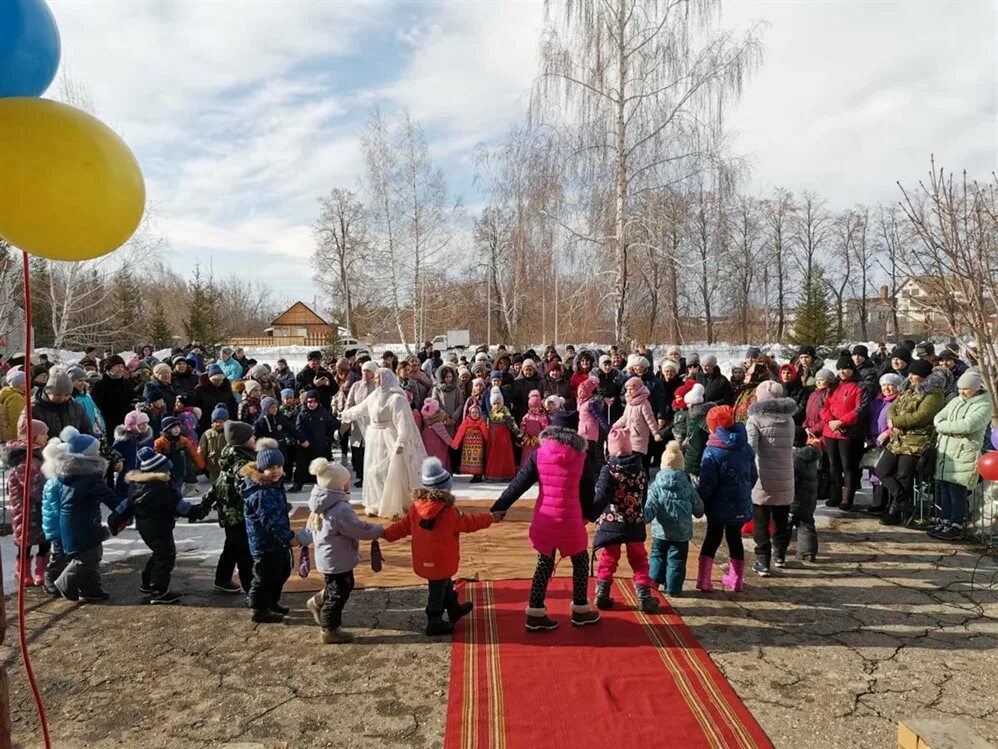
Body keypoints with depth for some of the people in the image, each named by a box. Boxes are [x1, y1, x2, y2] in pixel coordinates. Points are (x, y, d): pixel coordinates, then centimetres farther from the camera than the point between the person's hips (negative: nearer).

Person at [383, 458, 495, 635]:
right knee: (438, 592, 7)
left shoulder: (415, 506, -6)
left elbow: (403, 525, 1)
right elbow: (468, 523, -10)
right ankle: (434, 623, 19)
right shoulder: (448, 511, -21)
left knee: (445, 584, 26)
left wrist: (386, 534, 14)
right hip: (440, 562, -7)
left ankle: (454, 609, 43)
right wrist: (489, 518, 1)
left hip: (423, 560, 7)